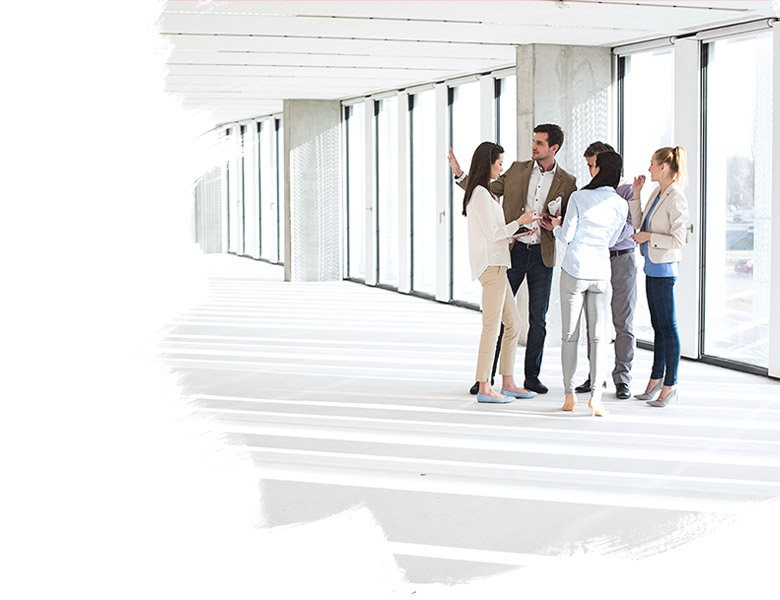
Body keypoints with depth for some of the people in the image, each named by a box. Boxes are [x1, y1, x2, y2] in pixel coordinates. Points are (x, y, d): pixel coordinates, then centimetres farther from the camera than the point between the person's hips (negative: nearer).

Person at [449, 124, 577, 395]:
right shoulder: (517, 170, 5)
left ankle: (532, 376, 16)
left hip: (542, 255, 0)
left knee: (538, 319, 5)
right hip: (513, 251, 0)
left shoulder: (567, 182, 3)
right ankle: (486, 376, 5)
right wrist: (460, 174, -3)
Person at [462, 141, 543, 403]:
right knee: (492, 327, -8)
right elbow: (491, 234, -17)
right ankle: (484, 388, -5)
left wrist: (518, 233, 19)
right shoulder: (480, 194, -13)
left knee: (513, 324, 12)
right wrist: (518, 222, -6)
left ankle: (508, 383, 16)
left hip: (496, 265, 11)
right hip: (491, 265, -11)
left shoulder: (484, 193, 19)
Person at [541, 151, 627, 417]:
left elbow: (567, 236, -7)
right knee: (598, 336, 3)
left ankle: (569, 394, 7)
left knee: (570, 335, 6)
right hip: (601, 272, 2)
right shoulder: (620, 205, 3)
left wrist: (556, 226, 17)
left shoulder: (579, 197, -7)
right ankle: (595, 395, -7)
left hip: (574, 271, -2)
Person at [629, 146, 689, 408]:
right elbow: (640, 223, 20)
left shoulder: (676, 200, -15)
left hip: (664, 268, -9)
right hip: (652, 267, 9)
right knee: (658, 326, 15)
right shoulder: (656, 193, 11)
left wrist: (649, 237, -14)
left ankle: (670, 386, 0)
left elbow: (678, 240, -19)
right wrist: (636, 194, 13)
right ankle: (656, 379, 22)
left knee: (667, 327, -4)